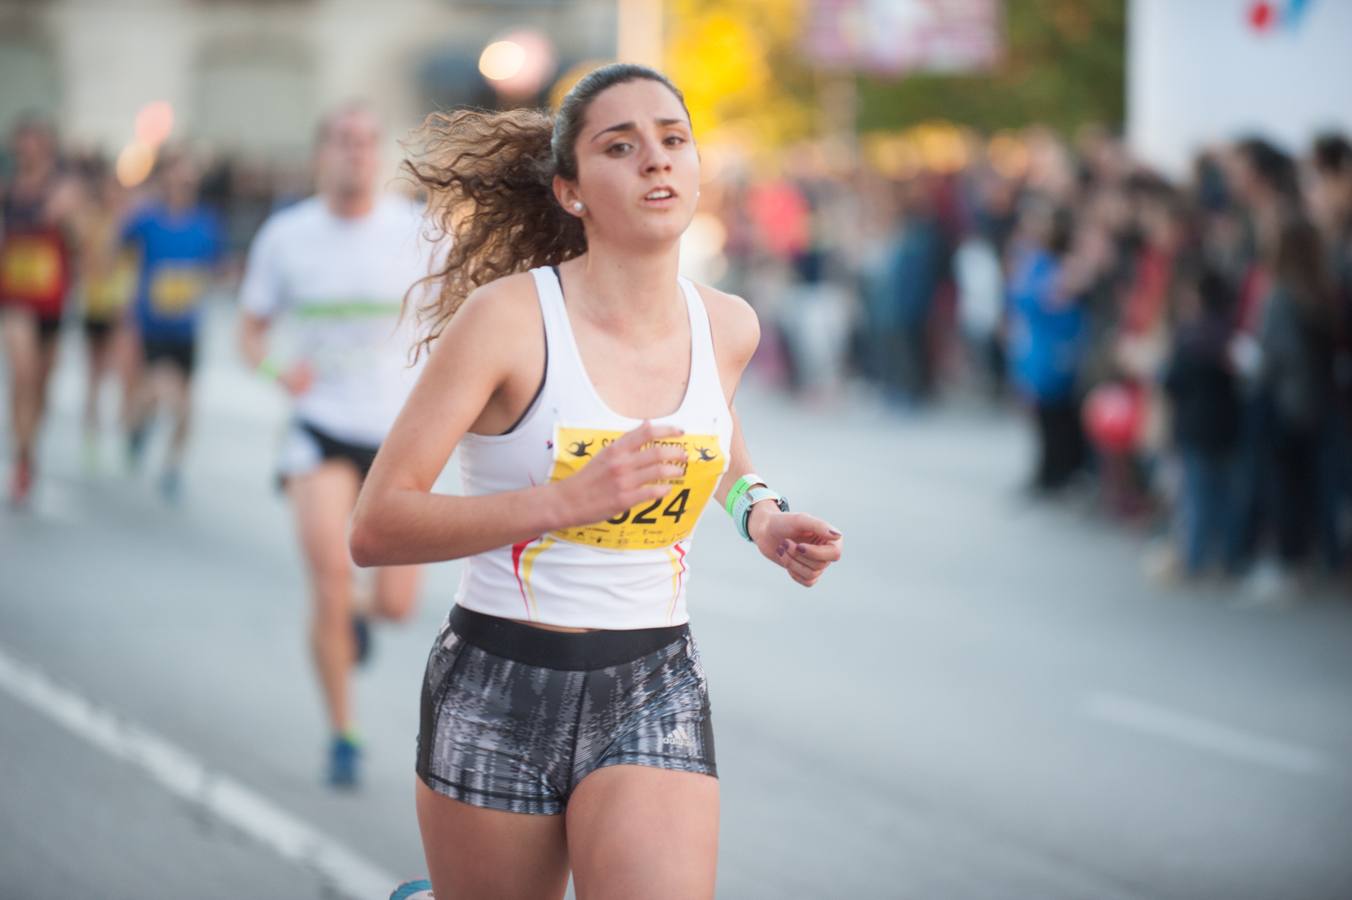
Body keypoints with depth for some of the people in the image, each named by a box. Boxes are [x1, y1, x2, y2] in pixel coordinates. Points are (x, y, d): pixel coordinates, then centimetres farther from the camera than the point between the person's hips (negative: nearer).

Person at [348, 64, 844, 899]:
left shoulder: (726, 327, 2)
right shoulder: (506, 316, -13)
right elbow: (375, 530, -18)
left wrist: (759, 511, 7)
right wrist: (567, 500, -27)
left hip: (655, 695, 3)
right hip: (497, 693, -3)